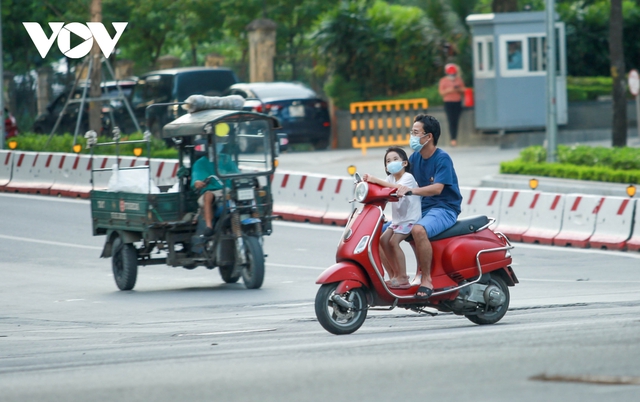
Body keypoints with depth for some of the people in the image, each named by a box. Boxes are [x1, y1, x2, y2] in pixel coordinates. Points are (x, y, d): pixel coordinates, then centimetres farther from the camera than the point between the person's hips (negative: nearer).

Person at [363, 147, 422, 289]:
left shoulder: (408, 177, -13)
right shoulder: (391, 178, 12)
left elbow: (397, 188, -33)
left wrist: (376, 181, -39)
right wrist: (368, 181, -22)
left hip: (410, 218, -8)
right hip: (397, 219, 8)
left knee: (393, 241, -21)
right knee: (383, 240, -5)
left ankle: (403, 278, -18)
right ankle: (394, 275, 3)